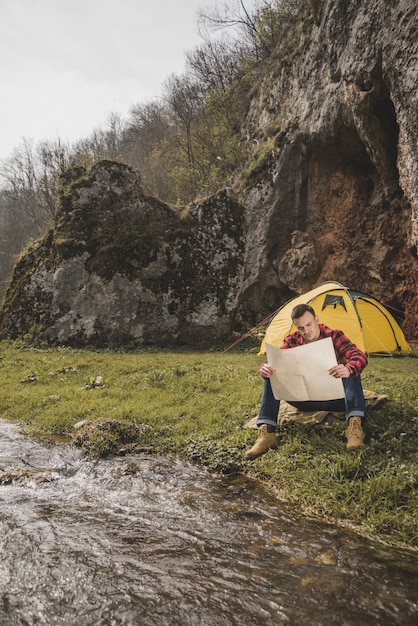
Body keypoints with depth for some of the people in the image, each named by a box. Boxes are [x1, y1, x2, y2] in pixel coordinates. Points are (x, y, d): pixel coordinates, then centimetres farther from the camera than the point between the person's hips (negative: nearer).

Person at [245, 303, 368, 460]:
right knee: (271, 378, -19)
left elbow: (360, 357, -25)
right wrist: (266, 368, -40)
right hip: (305, 399, 2)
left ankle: (355, 425, -41)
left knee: (352, 372, -29)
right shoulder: (292, 341, -3)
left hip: (334, 398, -2)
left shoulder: (333, 336, -10)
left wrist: (349, 369, -50)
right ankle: (266, 433, -30)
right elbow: (275, 362, -14)